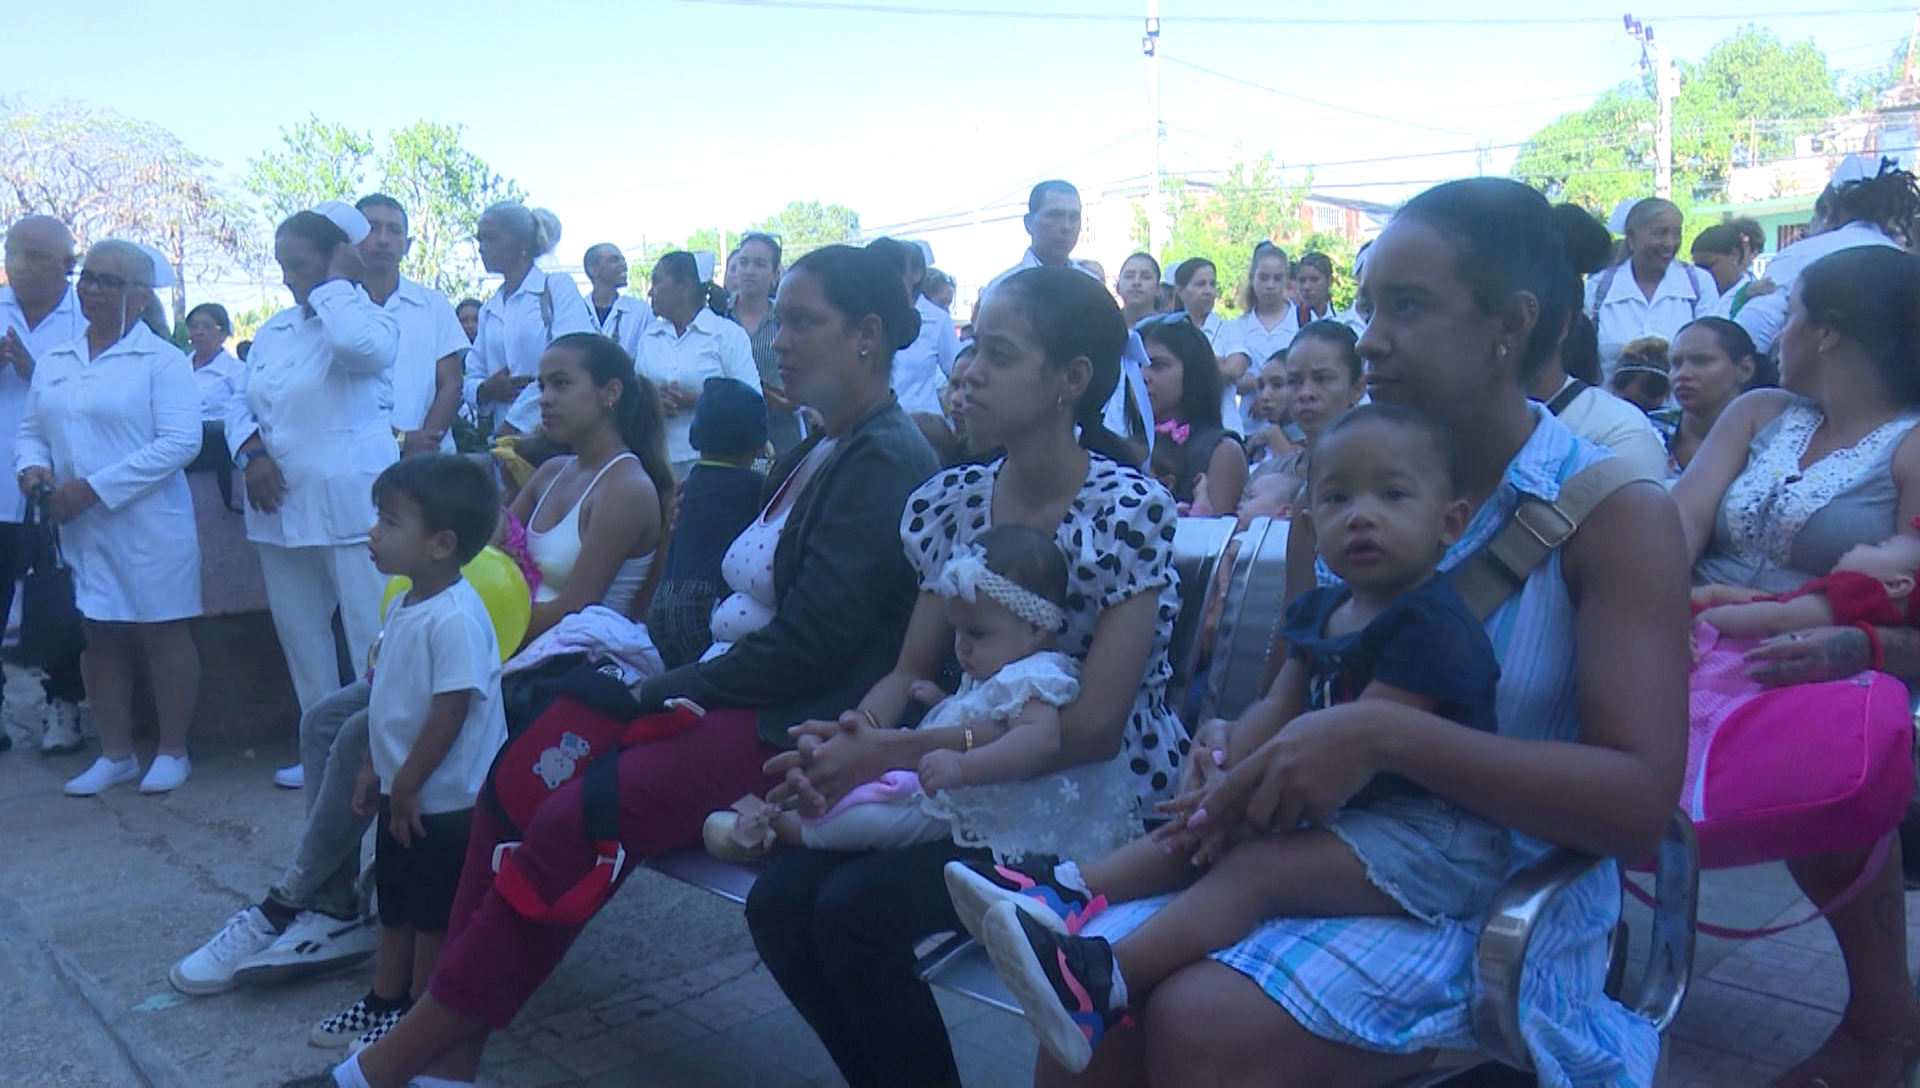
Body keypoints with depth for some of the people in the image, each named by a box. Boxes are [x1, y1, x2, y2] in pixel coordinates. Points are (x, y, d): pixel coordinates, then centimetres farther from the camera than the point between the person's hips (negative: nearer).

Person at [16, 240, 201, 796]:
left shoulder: (161, 360, -6)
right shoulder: (53, 362, 13)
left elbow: (180, 442, -15)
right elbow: (31, 430, 19)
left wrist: (94, 488, -17)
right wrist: (33, 465, -6)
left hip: (147, 525, -6)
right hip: (78, 526, 6)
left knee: (162, 633, 2)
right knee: (99, 636, 11)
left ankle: (173, 752, 14)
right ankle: (115, 755, 23)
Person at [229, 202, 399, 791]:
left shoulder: (366, 318, -4)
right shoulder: (272, 331, 16)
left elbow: (363, 347, -29)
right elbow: (242, 403, 17)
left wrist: (337, 283, -14)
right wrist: (252, 451, -3)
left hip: (350, 506, -7)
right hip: (281, 508, 8)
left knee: (372, 636, -5)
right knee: (299, 633, 14)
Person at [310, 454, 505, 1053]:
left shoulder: (456, 618, -27)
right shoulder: (404, 605, 4)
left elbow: (451, 710, -26)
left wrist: (407, 784, -19)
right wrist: (375, 768, 15)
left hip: (443, 801, -9)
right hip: (402, 793, 9)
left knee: (433, 916, 9)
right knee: (395, 905, 23)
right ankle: (384, 1002, 40)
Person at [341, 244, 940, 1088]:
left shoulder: (888, 464, -12)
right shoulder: (813, 455, 18)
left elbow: (810, 640, -19)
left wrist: (661, 693, -12)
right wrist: (654, 682, 1)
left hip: (794, 732, -9)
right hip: (724, 695, 9)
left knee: (570, 824, -23)